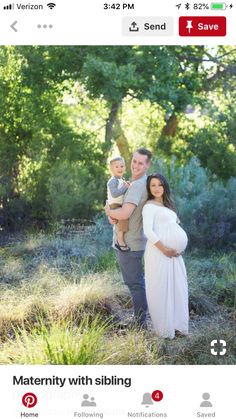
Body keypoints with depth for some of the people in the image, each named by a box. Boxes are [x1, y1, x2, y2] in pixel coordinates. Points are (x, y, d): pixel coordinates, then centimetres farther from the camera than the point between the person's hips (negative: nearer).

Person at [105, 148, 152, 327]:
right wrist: (111, 213, -6)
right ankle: (141, 320, 31)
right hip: (130, 242, 11)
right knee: (137, 281, 19)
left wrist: (108, 211, -10)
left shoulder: (138, 185, -20)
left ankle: (141, 323, 4)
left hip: (129, 244, -11)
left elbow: (125, 213, -30)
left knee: (135, 283, -3)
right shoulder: (136, 183, 13)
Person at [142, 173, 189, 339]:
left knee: (177, 286, 9)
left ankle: (176, 325, 19)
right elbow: (148, 230, -16)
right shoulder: (149, 206, -4)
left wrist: (180, 247, 8)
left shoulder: (167, 205, 21)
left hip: (174, 252, 8)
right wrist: (164, 249, -18)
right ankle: (164, 327, 8)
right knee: (160, 288, -2)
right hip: (159, 252, -8)